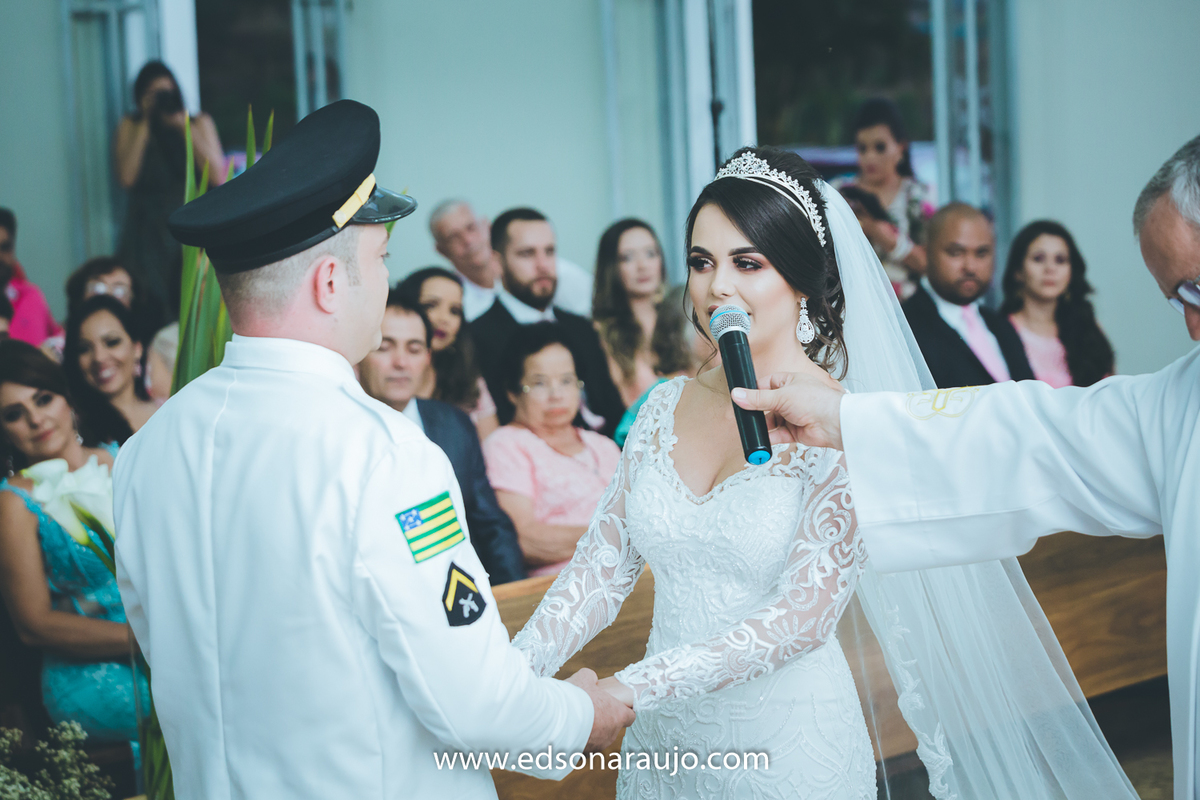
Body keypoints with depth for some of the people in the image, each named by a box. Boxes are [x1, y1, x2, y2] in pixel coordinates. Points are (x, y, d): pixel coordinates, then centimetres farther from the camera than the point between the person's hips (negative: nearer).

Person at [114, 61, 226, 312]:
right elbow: (127, 178, -7)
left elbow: (218, 178, -3)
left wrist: (186, 127, -7)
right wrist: (145, 124, -5)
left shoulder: (200, 123, 10)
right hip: (148, 233, 0)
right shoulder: (130, 126, 9)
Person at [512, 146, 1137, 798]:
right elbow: (603, 561, 0)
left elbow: (803, 616, -21)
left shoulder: (842, 428, -14)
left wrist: (629, 689, -26)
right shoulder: (666, 408, 2)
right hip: (664, 740, 5)